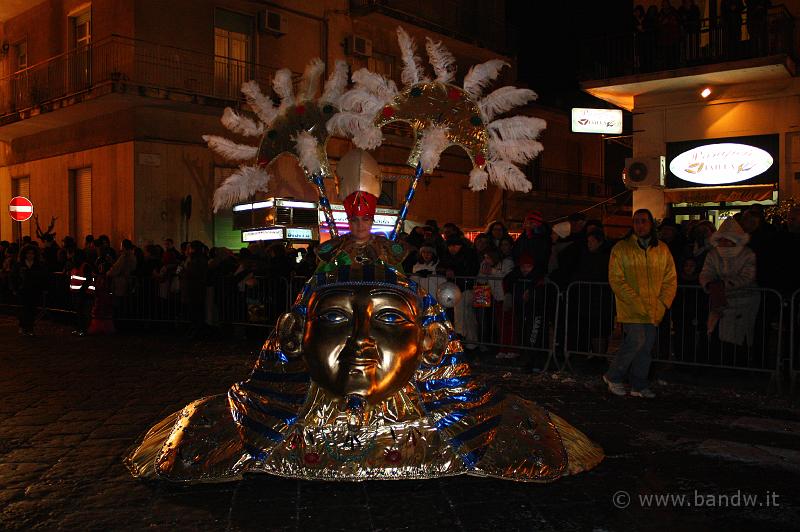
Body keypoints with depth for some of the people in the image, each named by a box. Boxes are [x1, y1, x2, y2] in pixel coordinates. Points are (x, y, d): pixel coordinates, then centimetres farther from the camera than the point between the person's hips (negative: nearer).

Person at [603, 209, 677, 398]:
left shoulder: (662, 250, 10)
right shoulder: (621, 248, -2)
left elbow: (670, 279, 10)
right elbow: (616, 279, -7)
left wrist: (662, 304, -3)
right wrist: (637, 302, -14)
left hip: (654, 310, 4)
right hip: (631, 310, -4)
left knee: (646, 347, 7)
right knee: (636, 342, -14)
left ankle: (639, 386, 19)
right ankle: (612, 376, 6)